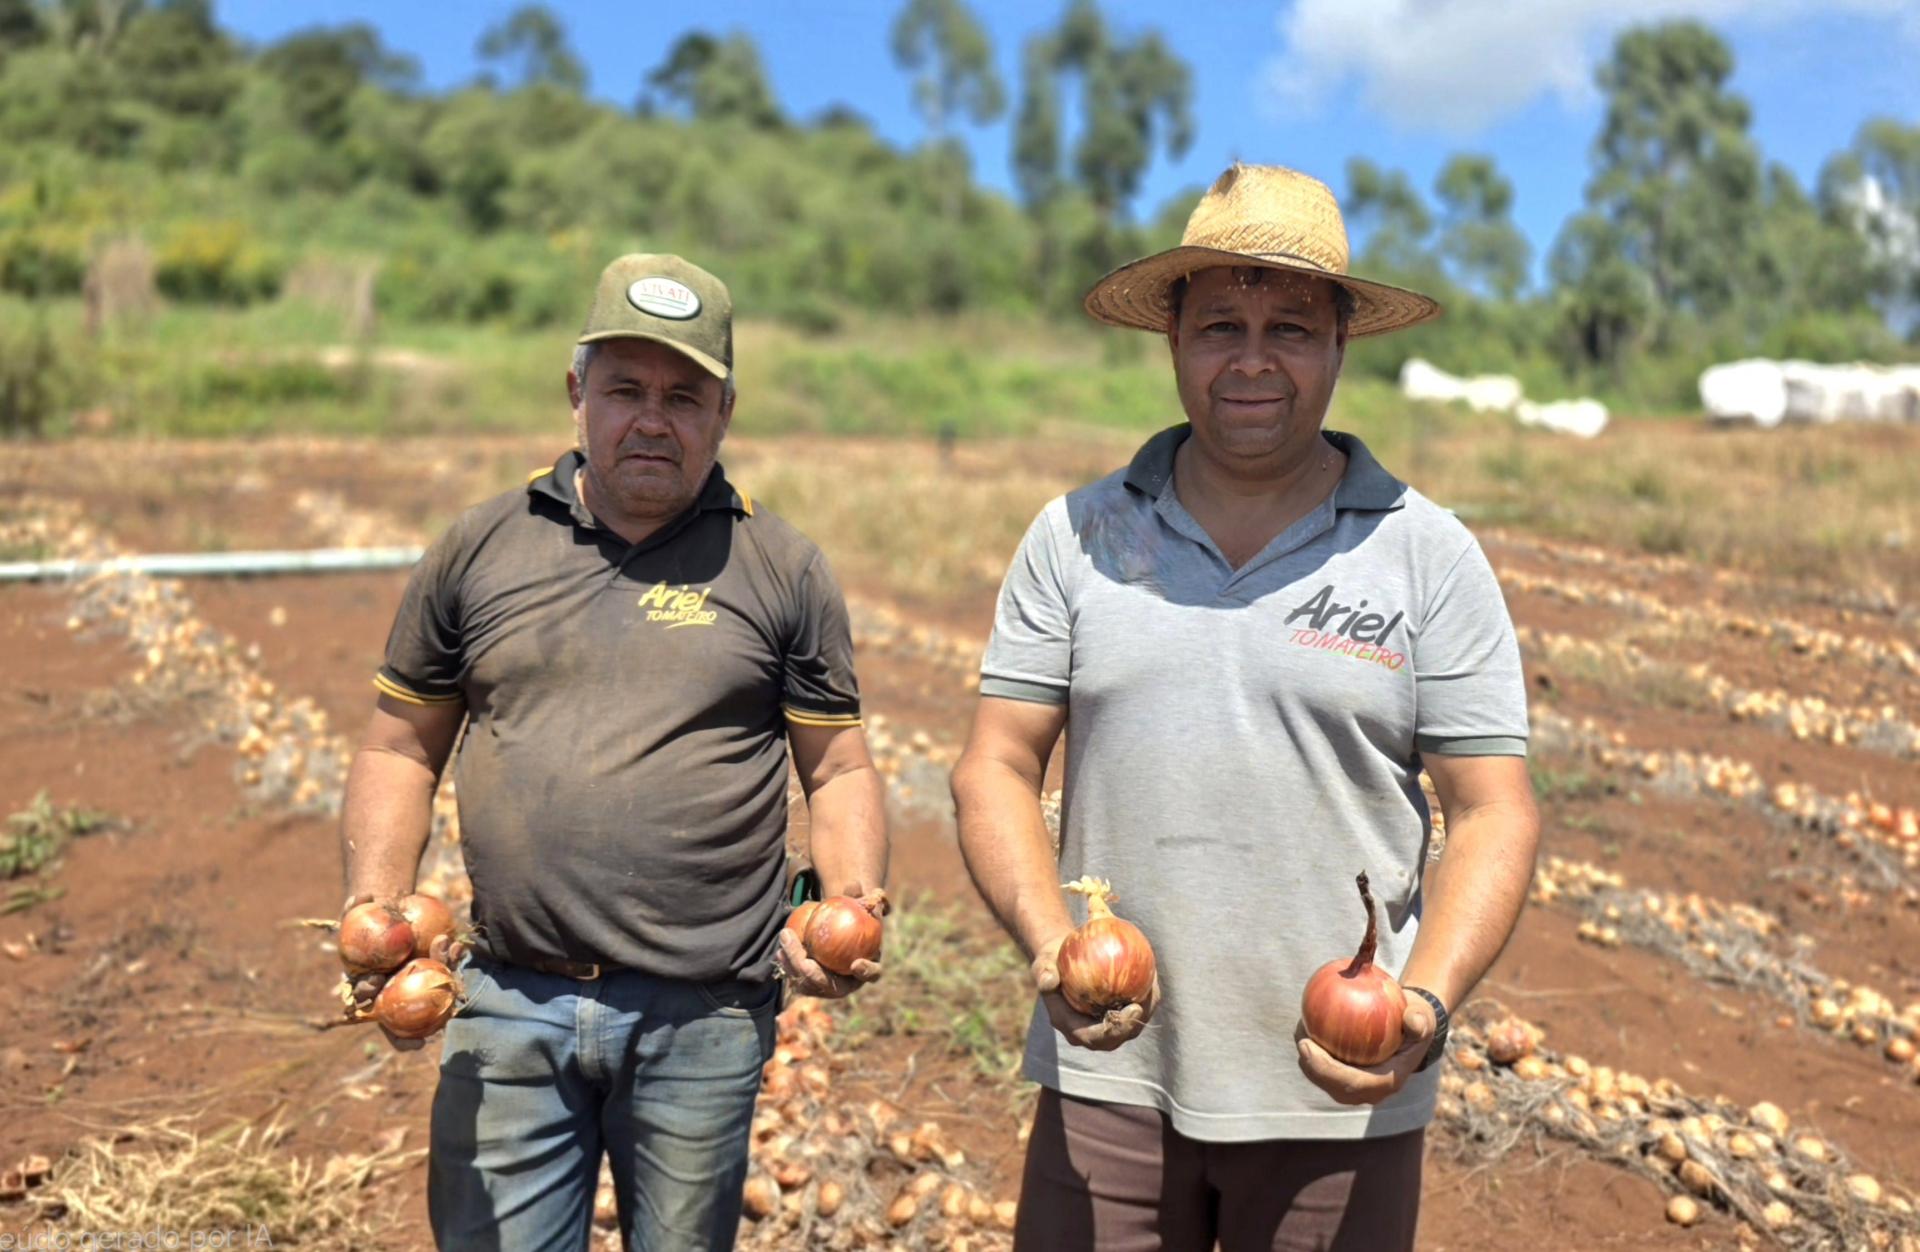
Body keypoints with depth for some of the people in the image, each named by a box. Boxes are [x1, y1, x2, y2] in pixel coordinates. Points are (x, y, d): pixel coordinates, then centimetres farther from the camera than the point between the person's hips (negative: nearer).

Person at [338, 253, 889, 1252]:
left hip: (703, 1021, -1)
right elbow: (402, 750, 12)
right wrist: (374, 909, -2)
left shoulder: (783, 568, 3)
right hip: (511, 1007, 1)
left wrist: (853, 908, -10)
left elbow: (839, 770, 6)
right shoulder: (478, 549, 6)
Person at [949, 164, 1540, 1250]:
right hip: (1109, 1071, 1)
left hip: (1341, 1091, 0)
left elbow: (1493, 815, -2)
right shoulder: (1079, 537, 2)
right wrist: (1051, 942, -15)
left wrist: (1425, 1007, -17)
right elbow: (996, 769, 2)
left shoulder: (1431, 556, -1)